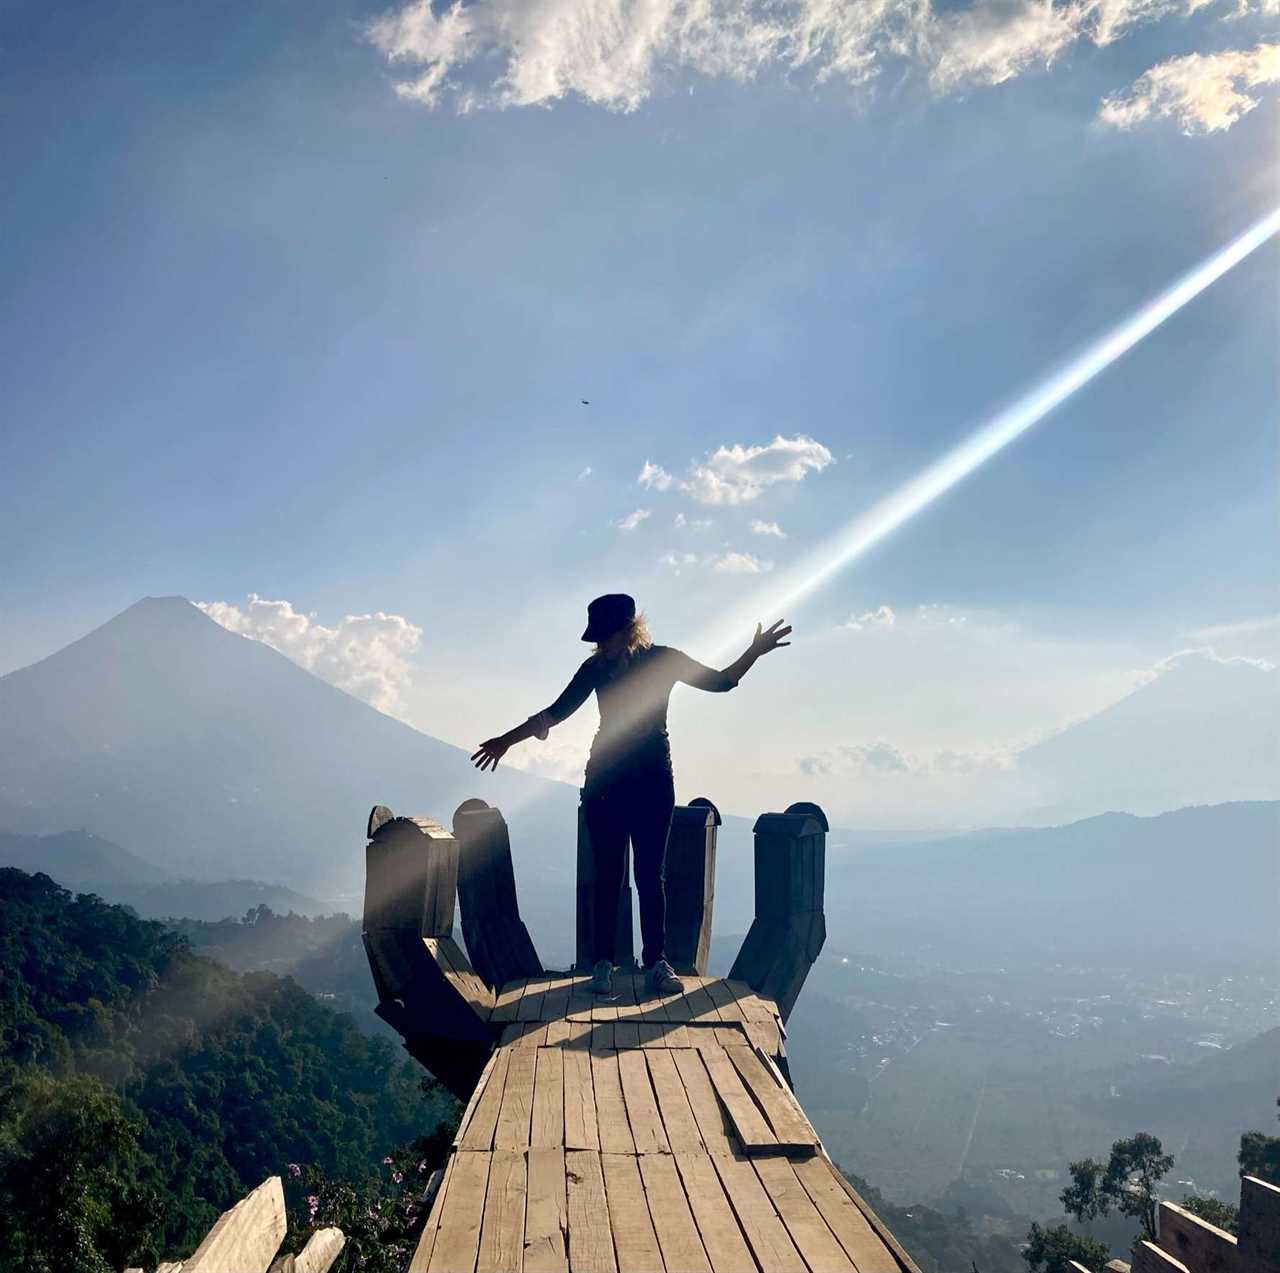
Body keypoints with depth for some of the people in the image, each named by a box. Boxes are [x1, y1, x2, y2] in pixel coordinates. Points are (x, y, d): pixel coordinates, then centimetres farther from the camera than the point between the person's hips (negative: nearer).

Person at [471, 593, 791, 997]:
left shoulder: (663, 660, -2)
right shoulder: (597, 667, 1)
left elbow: (720, 681, 5)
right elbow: (556, 713, 6)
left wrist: (754, 651, -8)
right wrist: (507, 741, 4)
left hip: (653, 781, -1)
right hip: (604, 781, 1)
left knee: (650, 875, 0)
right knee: (607, 875, 2)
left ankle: (656, 962, 8)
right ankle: (603, 963, 8)